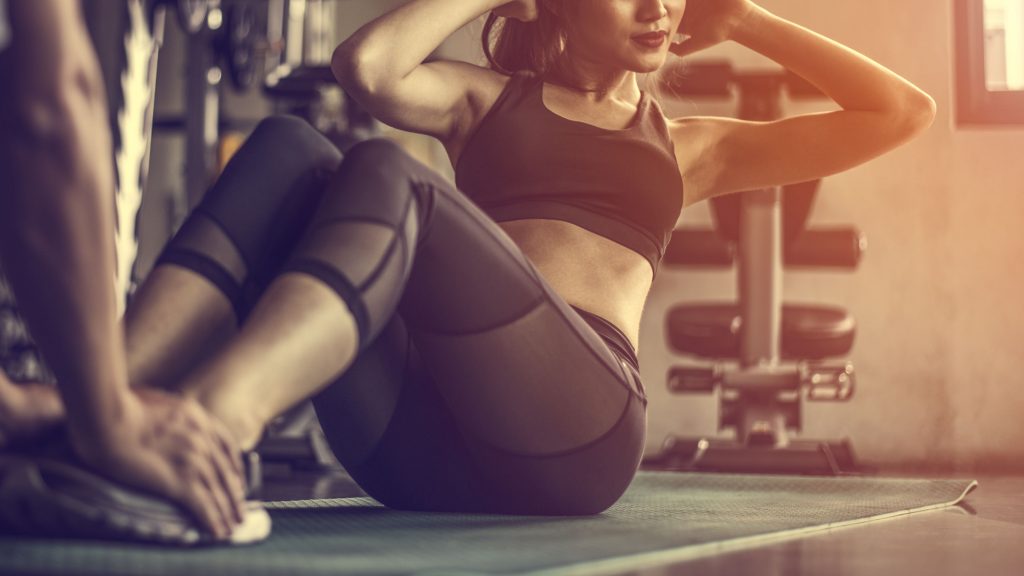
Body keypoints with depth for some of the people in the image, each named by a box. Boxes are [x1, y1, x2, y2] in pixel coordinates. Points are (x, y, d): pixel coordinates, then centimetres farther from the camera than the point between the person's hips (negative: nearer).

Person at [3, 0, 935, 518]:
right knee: (288, 150, -21)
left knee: (384, 174, -27)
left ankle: (213, 419, -55)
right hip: (419, 444, 2)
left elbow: (901, 111, 24)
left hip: (572, 433, -2)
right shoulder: (488, 100, 28)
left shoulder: (690, 147, 28)